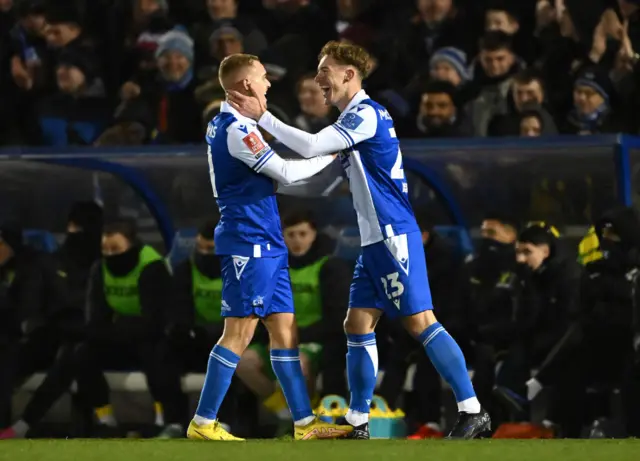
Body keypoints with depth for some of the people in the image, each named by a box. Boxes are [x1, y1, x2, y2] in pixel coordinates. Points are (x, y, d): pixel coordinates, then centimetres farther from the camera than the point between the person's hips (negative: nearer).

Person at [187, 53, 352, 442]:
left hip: (266, 244, 10)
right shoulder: (237, 129, -16)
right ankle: (203, 423, -5)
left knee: (284, 329, 8)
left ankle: (304, 423, 8)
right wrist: (330, 155, -3)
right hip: (250, 243, -10)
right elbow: (287, 173, -15)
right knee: (240, 332, -8)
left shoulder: (224, 124, 15)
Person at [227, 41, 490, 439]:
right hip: (376, 241, 10)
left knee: (420, 322, -11)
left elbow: (311, 146, -21)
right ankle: (357, 423, 10)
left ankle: (472, 411, -10)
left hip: (395, 237, -10)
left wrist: (262, 116, -16)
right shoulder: (356, 119, 17)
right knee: (358, 326, 7)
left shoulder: (366, 115, -13)